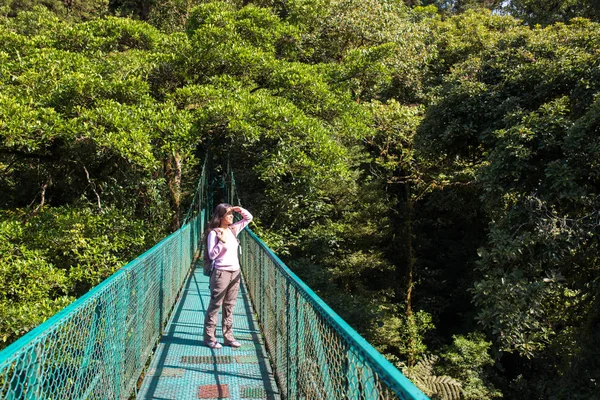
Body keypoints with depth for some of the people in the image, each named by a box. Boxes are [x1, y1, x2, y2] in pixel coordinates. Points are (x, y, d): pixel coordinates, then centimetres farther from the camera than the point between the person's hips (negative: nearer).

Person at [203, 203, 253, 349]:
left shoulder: (233, 229, 7)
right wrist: (222, 241, -22)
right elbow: (211, 255, -14)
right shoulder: (214, 233, -11)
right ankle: (209, 337, 10)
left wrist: (240, 210, 0)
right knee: (215, 305, 1)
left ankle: (228, 337, 20)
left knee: (229, 306, 12)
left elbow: (249, 218, 17)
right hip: (221, 273, -6)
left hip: (235, 272, 7)